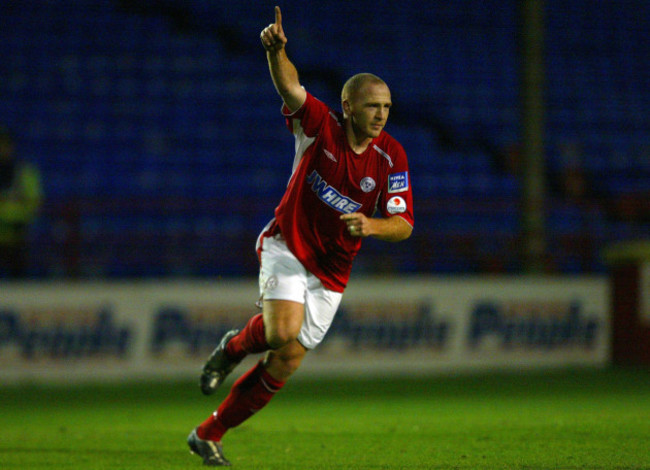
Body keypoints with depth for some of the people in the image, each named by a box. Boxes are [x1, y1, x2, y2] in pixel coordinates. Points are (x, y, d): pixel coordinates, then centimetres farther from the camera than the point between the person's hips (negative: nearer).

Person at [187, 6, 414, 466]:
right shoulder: (320, 125, -13)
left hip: (331, 273, 3)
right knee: (283, 331, -30)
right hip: (286, 245, -3)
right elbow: (289, 86, -30)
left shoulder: (391, 156, -9)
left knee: (286, 362, 2)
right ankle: (235, 346, 7)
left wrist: (371, 225, -31)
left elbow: (403, 224, -9)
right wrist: (276, 49, -50)